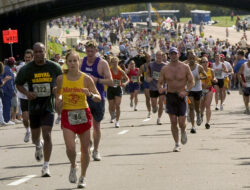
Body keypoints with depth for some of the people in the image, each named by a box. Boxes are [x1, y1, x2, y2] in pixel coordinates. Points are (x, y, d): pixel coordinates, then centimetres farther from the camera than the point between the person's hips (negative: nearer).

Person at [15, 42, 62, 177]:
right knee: (35, 137, 14)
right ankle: (38, 146, 54)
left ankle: (46, 166, -9)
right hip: (33, 106, 2)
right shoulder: (27, 69, -6)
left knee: (47, 135, -14)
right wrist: (26, 93, -14)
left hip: (48, 106, -2)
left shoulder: (54, 67, -4)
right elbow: (18, 84, 5)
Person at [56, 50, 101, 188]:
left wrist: (90, 95, -23)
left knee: (85, 148, 5)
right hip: (68, 116, 0)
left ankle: (83, 177, 22)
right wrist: (58, 101, -6)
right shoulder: (61, 79, -1)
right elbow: (58, 95, 15)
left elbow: (98, 98, -3)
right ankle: (73, 166, 17)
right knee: (70, 147, -15)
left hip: (83, 114, 0)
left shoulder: (86, 78, -5)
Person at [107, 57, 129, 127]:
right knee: (111, 106, 6)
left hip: (118, 89, 1)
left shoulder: (121, 71, 1)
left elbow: (127, 79, 11)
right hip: (110, 89, -1)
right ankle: (112, 116, 38)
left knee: (117, 106, -12)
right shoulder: (109, 71, -6)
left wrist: (125, 83, -9)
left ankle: (117, 121, -3)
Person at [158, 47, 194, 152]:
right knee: (173, 122, -2)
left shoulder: (185, 67, -2)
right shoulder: (165, 69, 2)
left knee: (181, 122, -5)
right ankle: (177, 144, 7)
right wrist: (160, 89, -18)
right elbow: (160, 83, 6)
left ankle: (183, 132, 31)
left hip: (181, 96, -1)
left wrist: (186, 91, -17)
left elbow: (191, 81, 0)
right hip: (170, 96, 1)